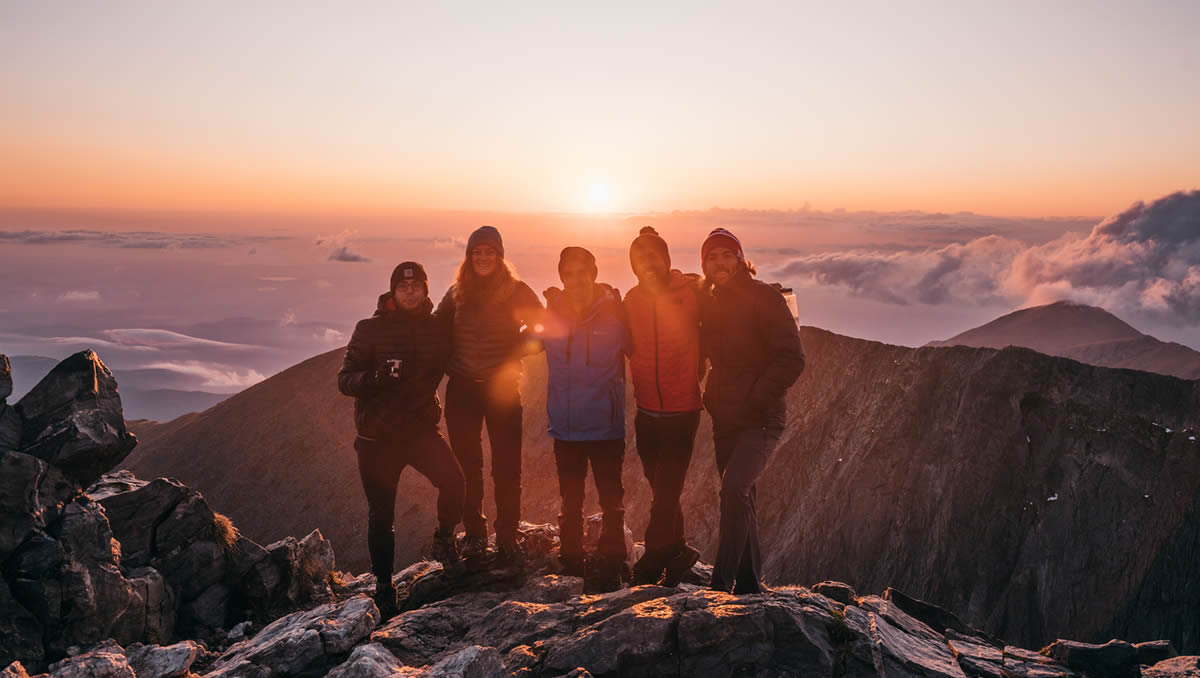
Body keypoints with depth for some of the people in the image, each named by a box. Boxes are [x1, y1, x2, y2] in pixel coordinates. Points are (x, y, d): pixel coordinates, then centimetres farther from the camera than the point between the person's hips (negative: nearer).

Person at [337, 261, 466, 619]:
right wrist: (377, 377, -25)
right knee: (381, 515, 7)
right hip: (377, 437, -1)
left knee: (453, 481, -24)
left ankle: (444, 539, 5)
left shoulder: (437, 329, 4)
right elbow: (345, 380, -6)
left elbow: (447, 368, 21)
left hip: (422, 430, 1)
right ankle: (383, 585, 26)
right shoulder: (370, 329, -3)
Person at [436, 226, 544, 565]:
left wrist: (514, 354, -7)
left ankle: (507, 537, 12)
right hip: (462, 389, 3)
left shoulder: (516, 291, -3)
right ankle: (474, 534, 21)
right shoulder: (457, 293, 6)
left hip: (502, 387, -2)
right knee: (467, 464, 8)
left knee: (507, 466, 0)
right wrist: (450, 362, 2)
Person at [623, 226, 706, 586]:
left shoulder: (691, 292, -8)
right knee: (662, 491, 15)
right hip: (647, 412, 5)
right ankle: (678, 552, 33)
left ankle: (650, 566, 8)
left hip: (682, 411, -5)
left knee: (665, 493, -5)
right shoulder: (632, 300, 4)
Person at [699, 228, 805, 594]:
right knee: (740, 499, 12)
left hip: (761, 418, -7)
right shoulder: (710, 304, 10)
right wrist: (713, 399, 9)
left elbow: (792, 358, -14)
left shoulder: (763, 297, -10)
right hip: (725, 420, 7)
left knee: (734, 489, -23)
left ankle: (721, 582, -16)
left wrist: (755, 398, -17)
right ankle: (749, 584, 24)